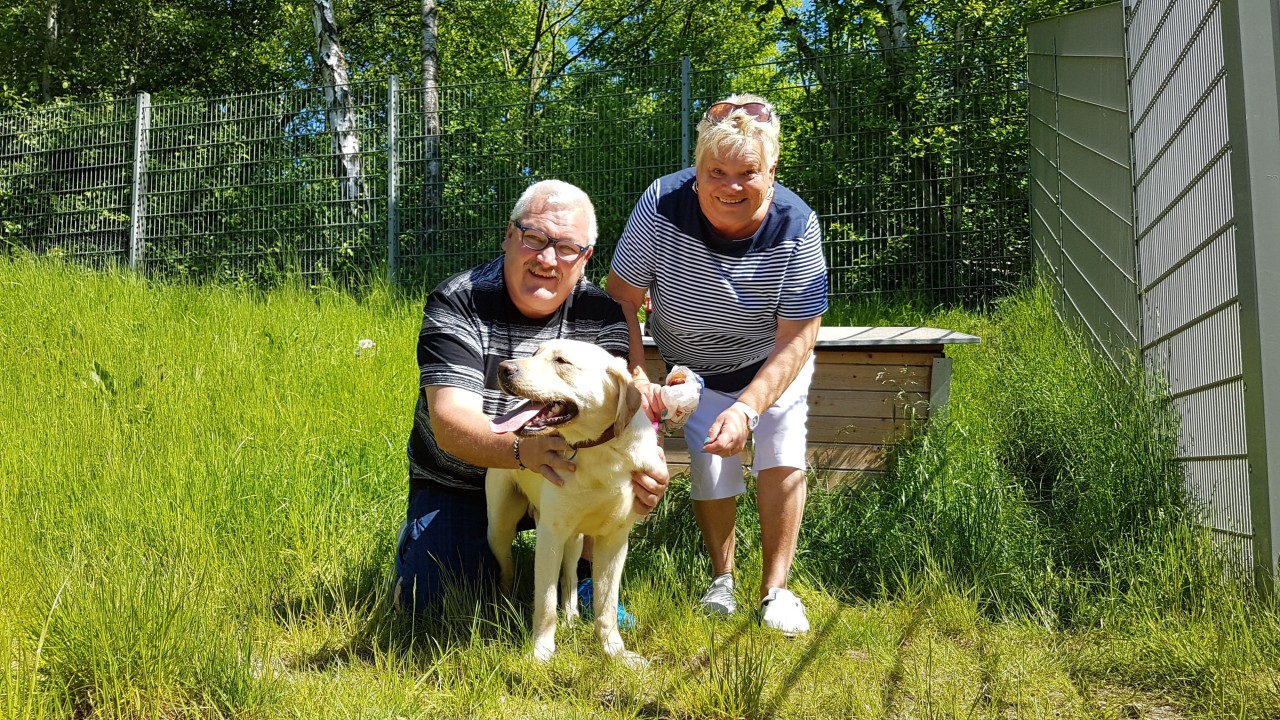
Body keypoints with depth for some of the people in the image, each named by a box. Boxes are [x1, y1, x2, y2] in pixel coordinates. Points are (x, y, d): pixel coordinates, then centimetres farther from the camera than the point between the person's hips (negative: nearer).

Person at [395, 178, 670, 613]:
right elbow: (450, 422, -30)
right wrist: (522, 450, -50)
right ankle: (418, 537, 19)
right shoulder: (457, 305, -19)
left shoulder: (600, 315, -9)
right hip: (457, 486, -2)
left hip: (562, 479, 2)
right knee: (431, 603, -16)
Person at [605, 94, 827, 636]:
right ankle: (722, 578, 21)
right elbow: (622, 296, -19)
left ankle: (775, 589, 10)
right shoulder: (663, 205, -30)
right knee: (710, 468, -5)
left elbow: (796, 339, -27)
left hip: (773, 366, 0)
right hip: (694, 370, 0)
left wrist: (748, 408, -39)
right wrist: (636, 376, -30)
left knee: (783, 461, -9)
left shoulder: (795, 228, -30)